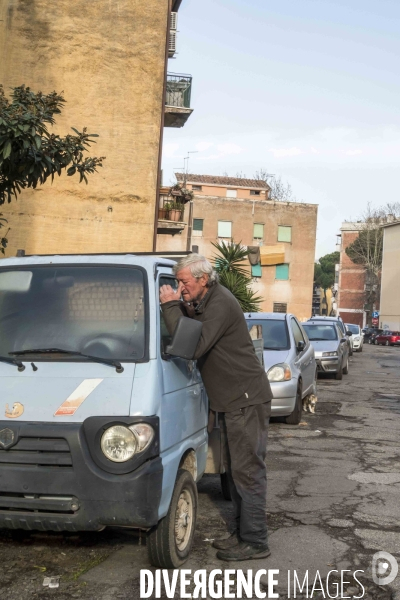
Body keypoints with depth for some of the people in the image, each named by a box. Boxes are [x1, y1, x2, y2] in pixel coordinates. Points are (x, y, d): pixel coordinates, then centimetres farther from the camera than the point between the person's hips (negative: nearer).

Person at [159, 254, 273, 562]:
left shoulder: (220, 305, -20)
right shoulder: (207, 303, 13)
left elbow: (194, 347, -27)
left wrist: (171, 307, -21)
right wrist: (181, 308, 1)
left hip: (246, 400, -11)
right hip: (233, 400, 11)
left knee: (248, 471, -6)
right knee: (236, 470, 16)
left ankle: (255, 542, 2)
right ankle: (243, 534, 27)